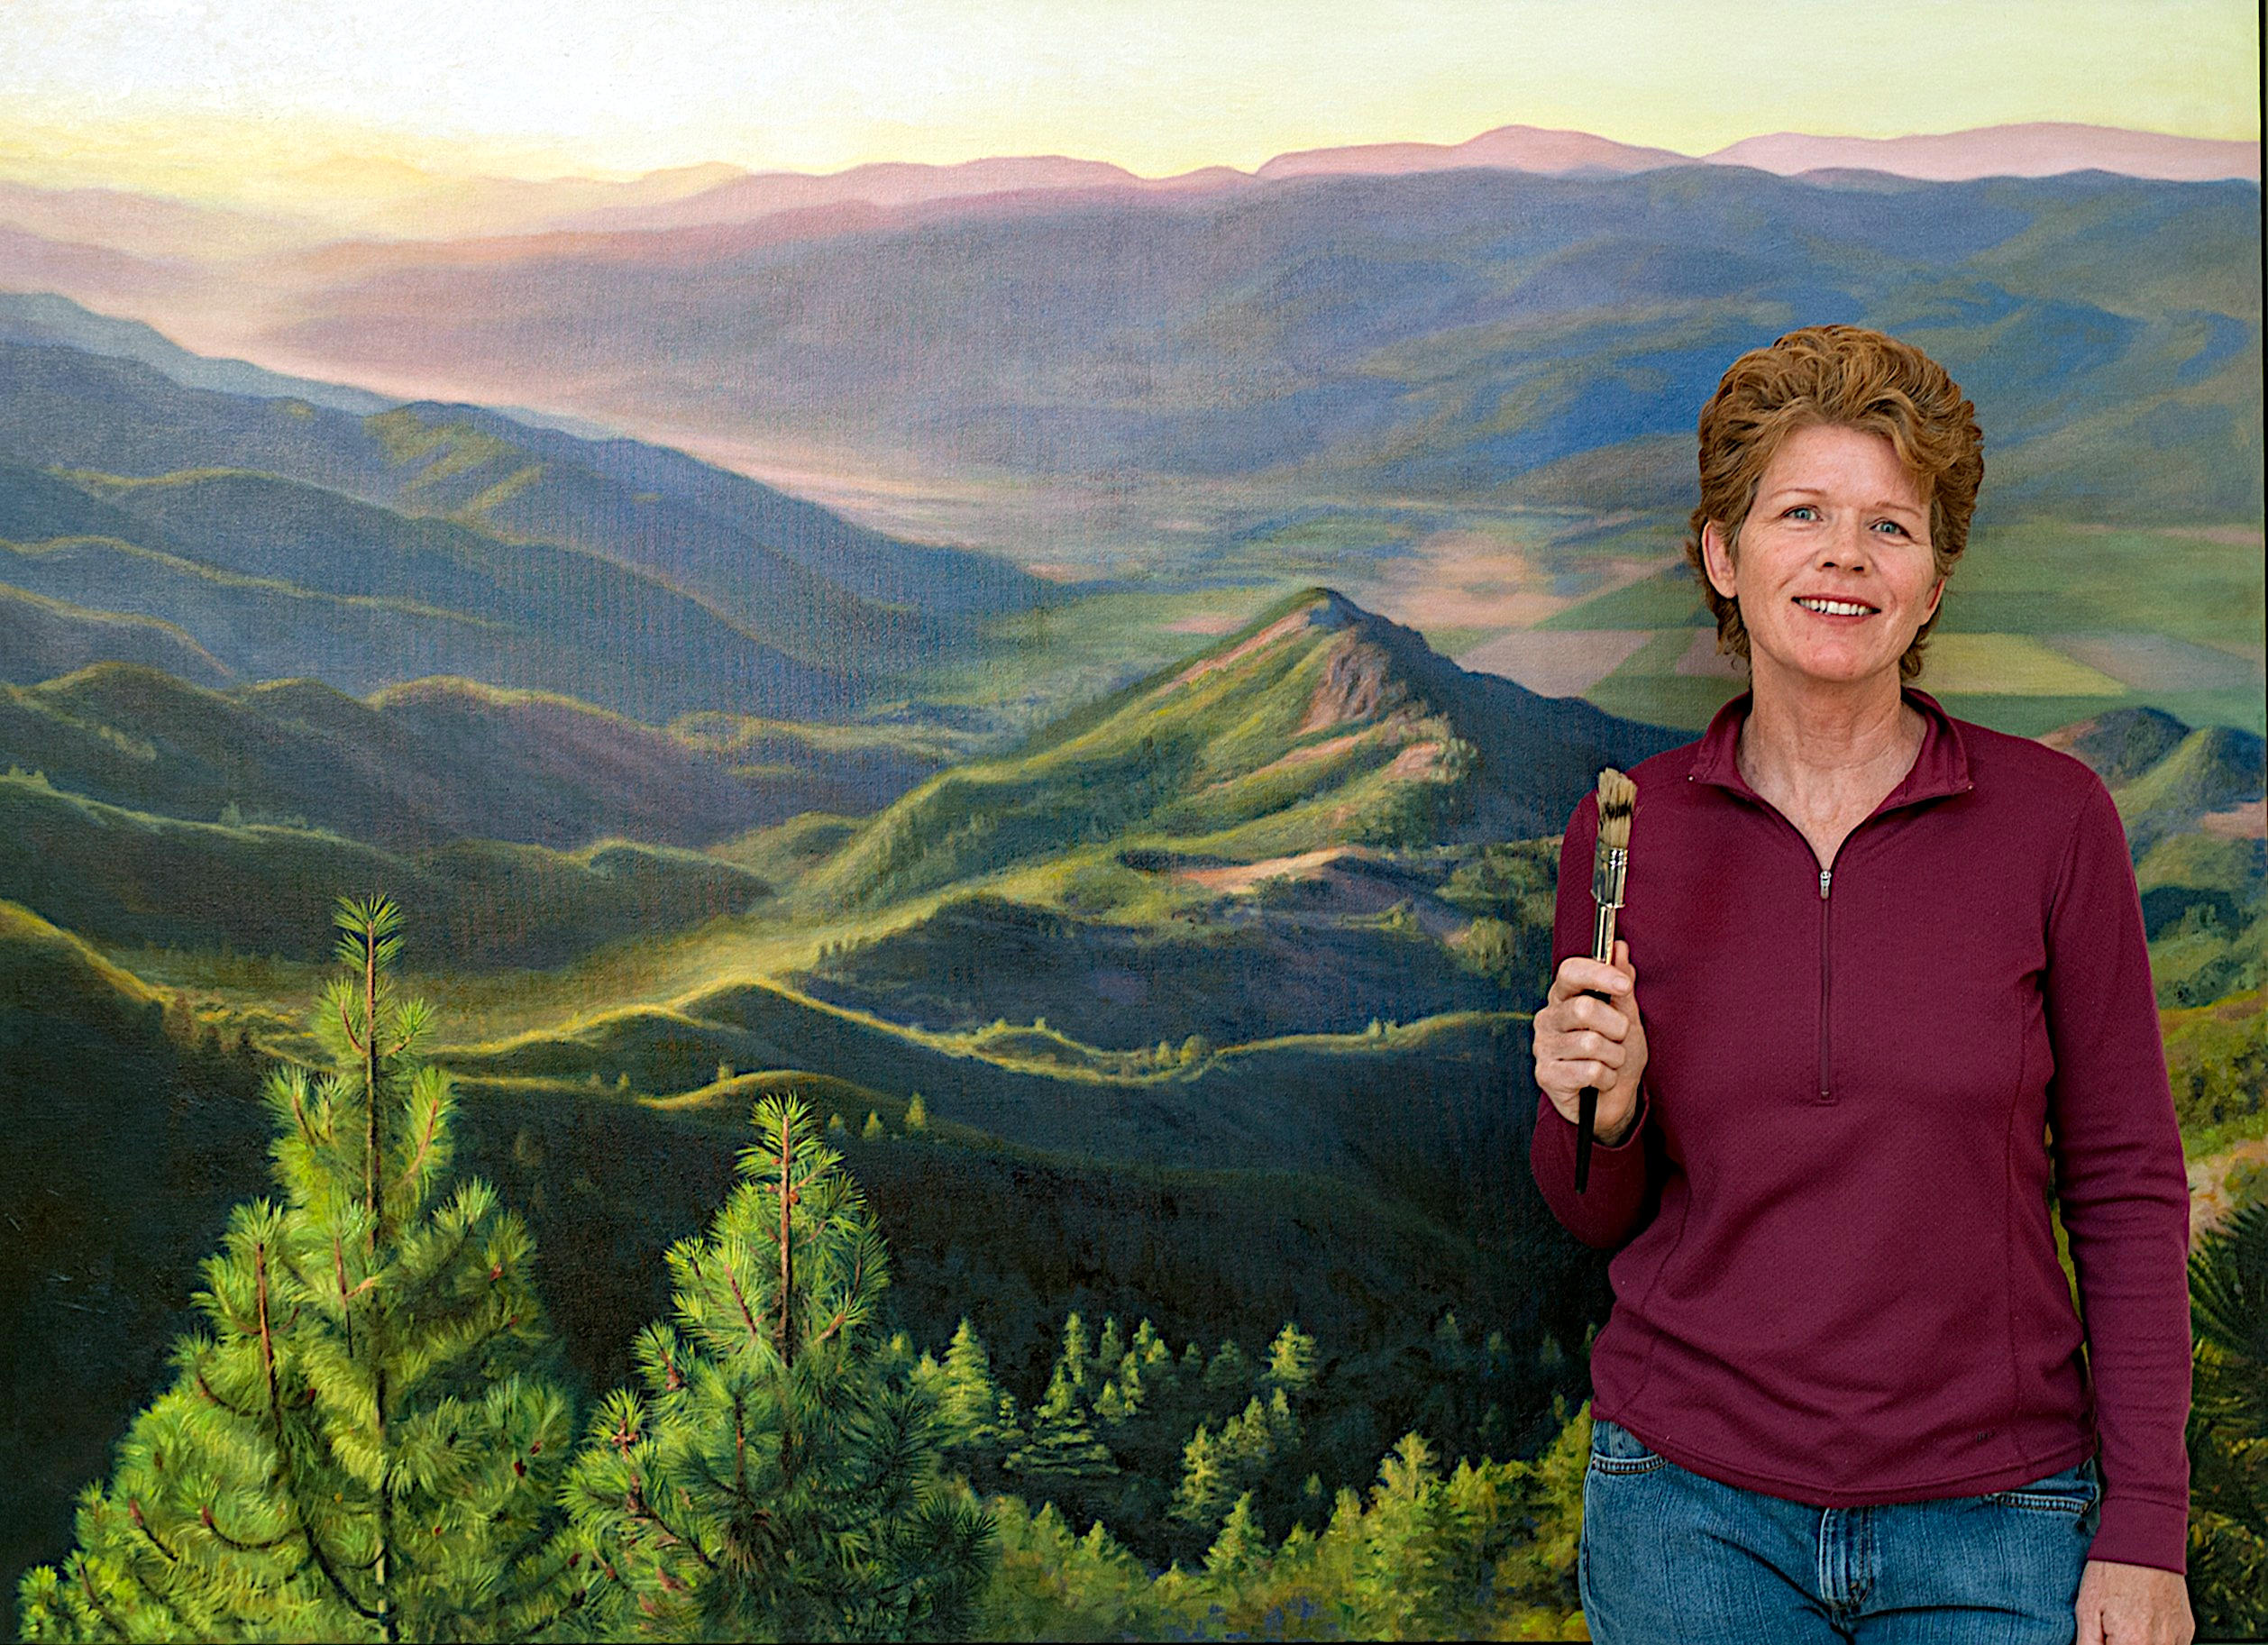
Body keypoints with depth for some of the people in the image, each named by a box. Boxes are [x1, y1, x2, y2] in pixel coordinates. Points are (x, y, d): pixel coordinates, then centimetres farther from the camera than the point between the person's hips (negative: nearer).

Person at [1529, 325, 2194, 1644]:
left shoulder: (2051, 817, -6)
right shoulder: (1626, 831, -1)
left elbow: (2126, 1187, -2)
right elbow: (1603, 1216, 7)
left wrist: (2145, 1535, -6)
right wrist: (1599, 1109, -15)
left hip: (1989, 1525, -1)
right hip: (1694, 1510, 1)